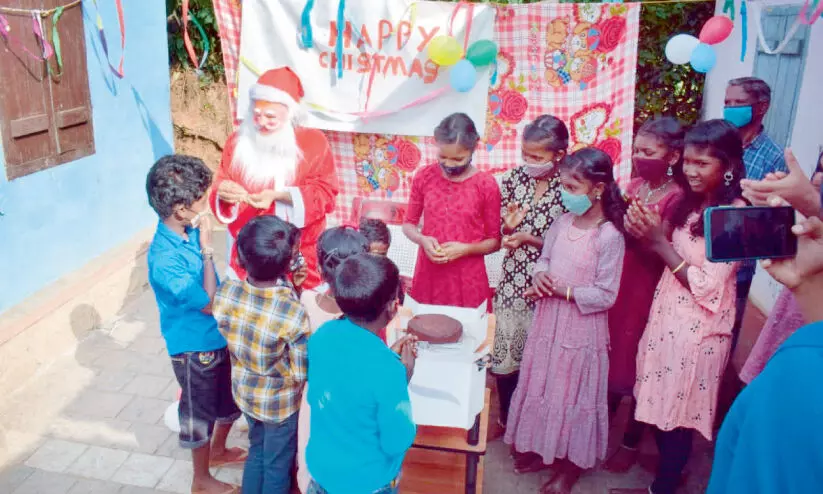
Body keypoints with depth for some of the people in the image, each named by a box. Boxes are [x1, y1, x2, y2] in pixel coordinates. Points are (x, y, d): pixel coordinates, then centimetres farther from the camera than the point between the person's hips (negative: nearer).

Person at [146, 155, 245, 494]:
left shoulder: (189, 232, -7)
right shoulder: (164, 258, -31)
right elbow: (208, 304, -25)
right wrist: (207, 249, -26)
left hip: (219, 336, 8)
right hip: (195, 348, -7)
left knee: (231, 400, 25)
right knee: (201, 413, 14)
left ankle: (218, 451, 52)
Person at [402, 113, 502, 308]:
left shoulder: (486, 185, -8)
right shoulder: (424, 176, -2)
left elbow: (495, 241, -2)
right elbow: (409, 223, 8)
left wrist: (465, 249, -19)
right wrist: (422, 240, -12)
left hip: (468, 279, -2)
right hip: (428, 276, 2)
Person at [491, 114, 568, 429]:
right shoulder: (514, 178, 0)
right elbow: (502, 232, 8)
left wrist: (528, 238, -17)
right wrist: (510, 226, -14)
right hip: (513, 281, 3)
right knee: (505, 352, 12)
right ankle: (506, 417, 34)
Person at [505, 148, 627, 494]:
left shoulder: (610, 236, -19)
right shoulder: (561, 223, -1)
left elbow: (606, 296, -18)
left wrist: (565, 291, -21)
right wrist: (540, 277, -10)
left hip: (581, 327, -6)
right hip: (549, 319, 6)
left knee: (572, 393, 10)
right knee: (542, 386, 18)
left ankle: (570, 464, 31)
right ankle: (543, 449, 39)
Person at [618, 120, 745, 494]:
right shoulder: (692, 203, 5)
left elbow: (707, 288, -21)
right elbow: (673, 259, 8)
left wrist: (658, 242, -20)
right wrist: (649, 234, -11)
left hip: (698, 328, -7)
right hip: (668, 315, 7)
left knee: (678, 414, 9)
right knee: (660, 404, 19)